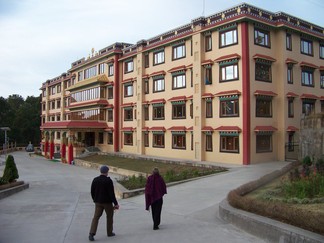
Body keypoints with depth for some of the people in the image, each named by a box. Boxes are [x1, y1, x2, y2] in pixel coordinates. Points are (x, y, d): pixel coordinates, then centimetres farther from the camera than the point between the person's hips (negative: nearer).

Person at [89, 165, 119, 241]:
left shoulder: (95, 180, 1)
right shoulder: (108, 180, -15)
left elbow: (92, 192, 7)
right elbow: (111, 193, -16)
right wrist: (115, 203, -11)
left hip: (98, 202, 4)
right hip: (107, 202, -4)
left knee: (96, 217, 5)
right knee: (109, 216, 14)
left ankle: (91, 233, -8)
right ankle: (109, 232, 24)